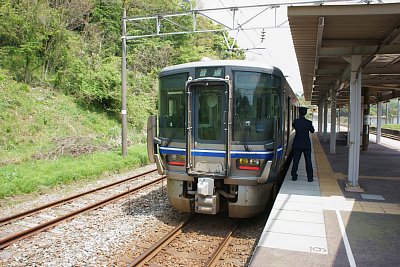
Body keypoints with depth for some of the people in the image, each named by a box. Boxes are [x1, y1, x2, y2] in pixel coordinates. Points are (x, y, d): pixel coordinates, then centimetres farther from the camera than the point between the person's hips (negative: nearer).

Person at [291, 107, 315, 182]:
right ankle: (310, 177, 9)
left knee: (295, 161, 8)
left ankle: (294, 176, 11)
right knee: (308, 161, 7)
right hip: (306, 145, -1)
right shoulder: (308, 122, -12)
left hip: (297, 145, 1)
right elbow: (312, 131, 5)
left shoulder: (295, 121, -8)